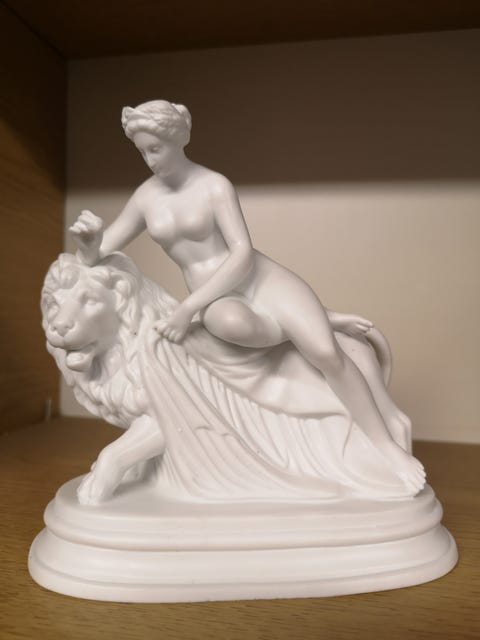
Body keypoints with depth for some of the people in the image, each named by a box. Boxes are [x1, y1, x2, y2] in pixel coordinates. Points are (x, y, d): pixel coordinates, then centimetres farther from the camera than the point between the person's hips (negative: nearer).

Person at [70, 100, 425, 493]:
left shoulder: (215, 185, -6)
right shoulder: (145, 197, 7)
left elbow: (243, 253, -17)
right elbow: (97, 257, 11)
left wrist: (187, 308, -24)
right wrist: (89, 243, -15)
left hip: (263, 281, -2)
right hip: (219, 300, 3)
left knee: (326, 352, -25)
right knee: (232, 323, -36)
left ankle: (387, 447, -4)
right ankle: (319, 322, -4)